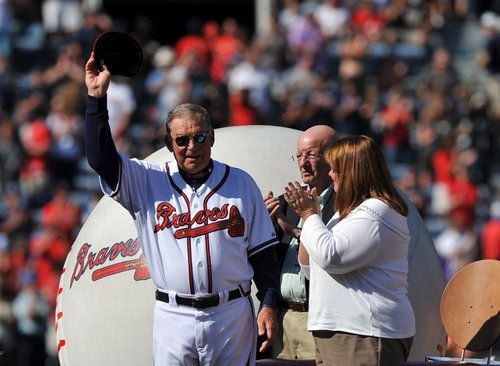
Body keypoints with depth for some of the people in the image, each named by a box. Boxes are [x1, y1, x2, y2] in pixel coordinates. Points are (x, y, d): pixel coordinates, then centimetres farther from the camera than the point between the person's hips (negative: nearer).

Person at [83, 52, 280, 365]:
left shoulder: (241, 183, 9)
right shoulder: (148, 181, 7)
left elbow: (262, 251, 9)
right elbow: (101, 158, -7)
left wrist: (269, 304, 0)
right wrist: (97, 97, -13)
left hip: (232, 315, 0)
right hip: (173, 316, 0)